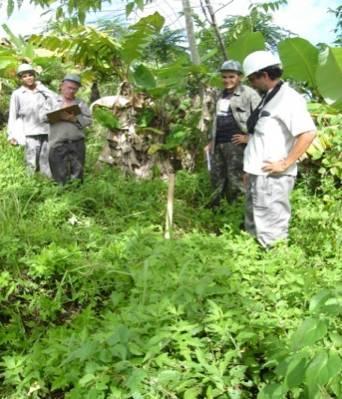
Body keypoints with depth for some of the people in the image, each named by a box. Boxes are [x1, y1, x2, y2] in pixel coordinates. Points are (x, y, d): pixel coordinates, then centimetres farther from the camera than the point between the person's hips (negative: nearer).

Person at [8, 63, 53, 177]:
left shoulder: (42, 91, 11)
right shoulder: (17, 94, 6)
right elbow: (12, 116, 5)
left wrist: (40, 86, -3)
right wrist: (11, 135, -1)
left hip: (46, 132, 2)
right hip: (30, 134, -2)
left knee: (46, 162, 5)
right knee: (32, 164, -4)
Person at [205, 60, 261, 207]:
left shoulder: (248, 93, -4)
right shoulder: (220, 95, 19)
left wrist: (250, 137, -13)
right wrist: (211, 142, 23)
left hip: (235, 143, -7)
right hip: (218, 144, 8)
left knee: (236, 182, -8)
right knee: (216, 180, 13)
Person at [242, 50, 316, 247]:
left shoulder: (288, 98, -14)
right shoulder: (268, 98, 16)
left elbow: (308, 133, -25)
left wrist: (285, 164, -20)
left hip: (272, 178, -10)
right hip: (258, 175, 10)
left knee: (271, 232, -3)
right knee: (254, 226, 19)